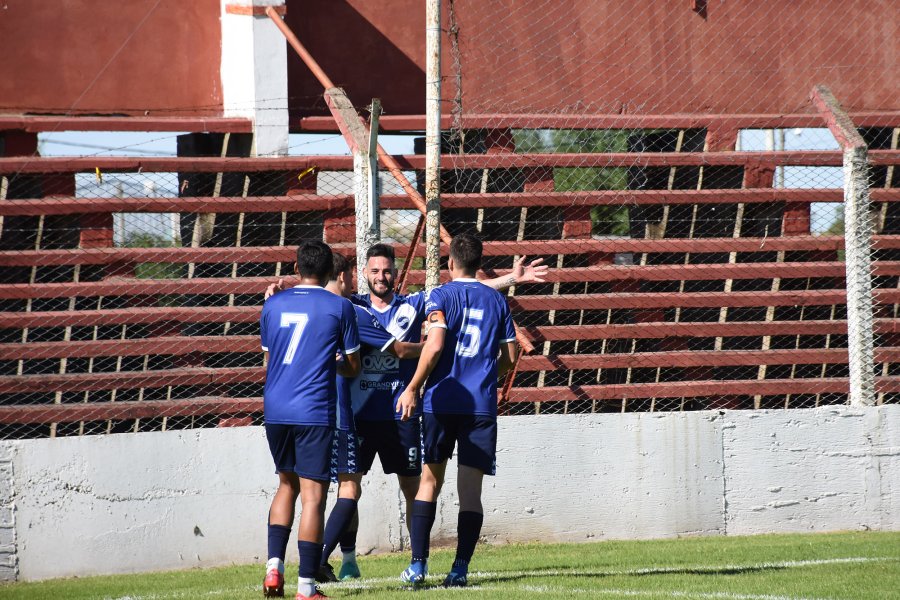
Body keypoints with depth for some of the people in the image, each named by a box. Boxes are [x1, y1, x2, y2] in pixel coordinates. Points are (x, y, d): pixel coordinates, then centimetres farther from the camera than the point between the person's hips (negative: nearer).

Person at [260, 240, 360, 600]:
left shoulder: (273, 305, 9)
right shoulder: (339, 307, -2)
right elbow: (353, 367, 4)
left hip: (275, 410, 4)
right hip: (314, 411, -4)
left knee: (287, 485, 21)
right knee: (313, 496, -2)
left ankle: (274, 566, 5)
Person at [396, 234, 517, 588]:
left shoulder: (441, 296, -2)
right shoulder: (497, 301, 10)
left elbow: (434, 346, -15)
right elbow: (509, 358, 12)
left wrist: (412, 389, -9)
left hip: (442, 401, -2)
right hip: (482, 405, 2)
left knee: (430, 481, 7)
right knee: (471, 488, 2)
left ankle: (418, 565, 1)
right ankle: (461, 569, -4)